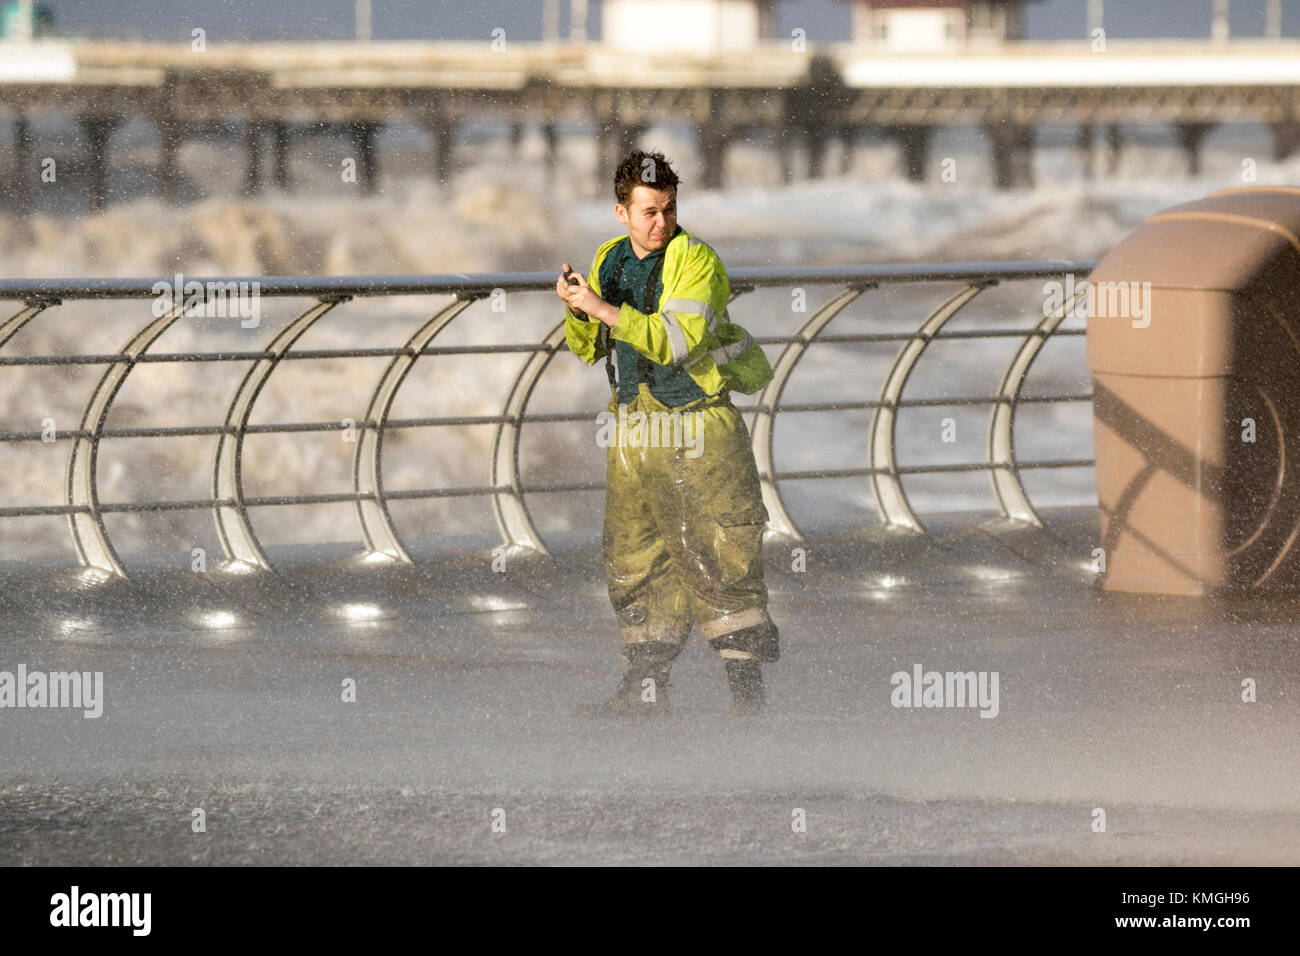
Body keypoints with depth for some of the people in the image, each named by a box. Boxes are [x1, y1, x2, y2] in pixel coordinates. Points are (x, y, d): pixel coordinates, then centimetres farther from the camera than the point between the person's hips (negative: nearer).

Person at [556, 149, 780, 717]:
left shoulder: (695, 260, -10)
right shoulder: (611, 259, 10)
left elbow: (677, 341, -23)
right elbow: (588, 350, 15)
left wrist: (603, 308, -24)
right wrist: (578, 313, -7)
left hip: (694, 426, -6)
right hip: (633, 425, 6)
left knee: (718, 557, -8)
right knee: (634, 557, 6)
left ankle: (746, 683, -5)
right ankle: (645, 686, 13)